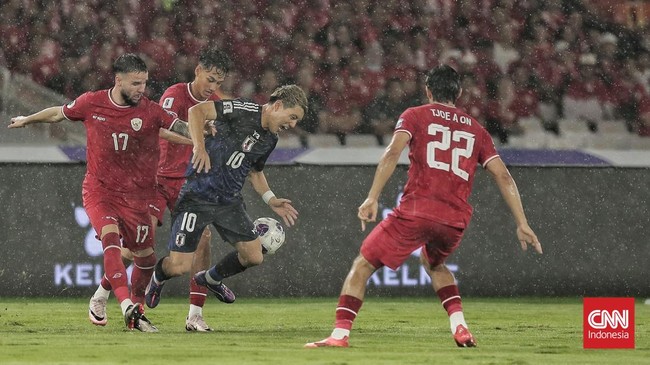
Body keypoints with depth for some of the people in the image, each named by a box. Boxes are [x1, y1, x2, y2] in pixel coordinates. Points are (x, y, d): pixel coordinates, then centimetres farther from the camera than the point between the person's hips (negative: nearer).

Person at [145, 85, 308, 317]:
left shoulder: (270, 139, 10)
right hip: (197, 197, -8)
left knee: (254, 256, 0)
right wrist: (200, 146, -31)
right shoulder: (244, 111, -15)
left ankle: (211, 279, 29)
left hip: (229, 201, 8)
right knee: (179, 266, -10)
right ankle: (158, 278, 28)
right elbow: (197, 111, -22)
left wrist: (271, 200, 14)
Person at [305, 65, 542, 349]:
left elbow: (393, 152, -8)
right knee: (433, 264, 35)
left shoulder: (415, 116, 11)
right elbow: (503, 176, 14)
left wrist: (372, 198, -14)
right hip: (456, 219, 4)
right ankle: (460, 327, 16)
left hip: (415, 211, -4)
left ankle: (340, 334, -8)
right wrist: (522, 224, 14)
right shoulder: (476, 130, 21)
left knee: (362, 266, 7)